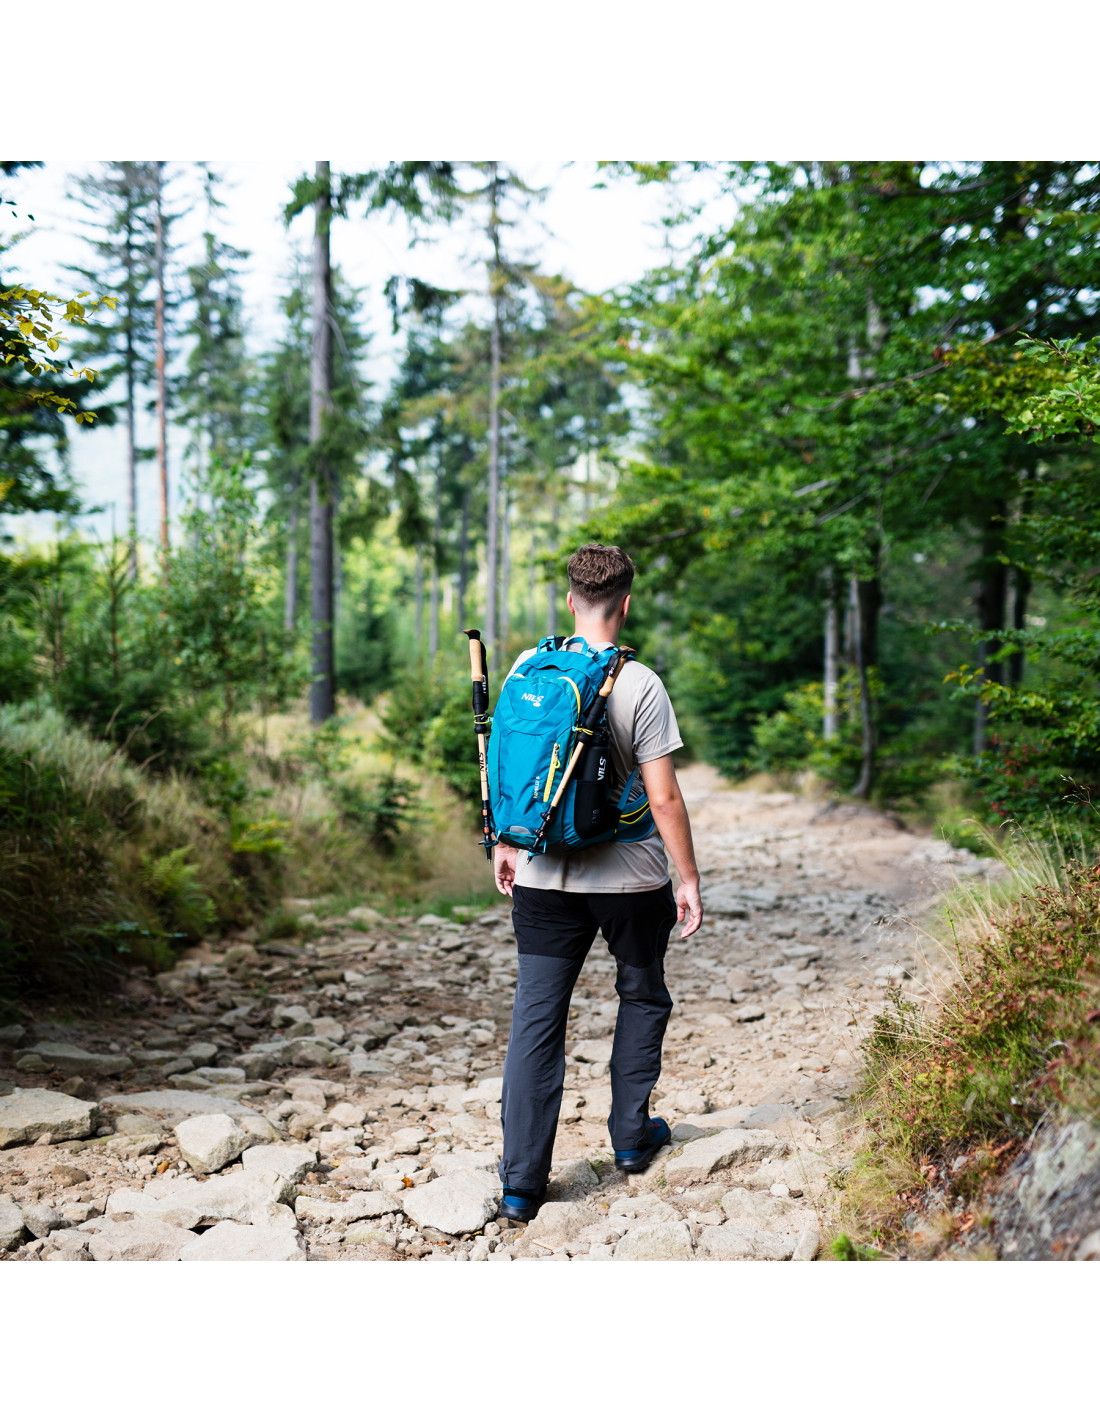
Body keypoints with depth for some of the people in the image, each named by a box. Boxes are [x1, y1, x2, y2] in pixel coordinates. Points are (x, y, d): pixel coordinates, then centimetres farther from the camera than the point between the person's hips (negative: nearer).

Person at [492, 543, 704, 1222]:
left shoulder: (526, 670, -1)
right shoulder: (640, 685, -13)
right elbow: (664, 797, -14)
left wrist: (505, 845, 19)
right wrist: (689, 879, -4)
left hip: (543, 878, 3)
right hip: (631, 879, -2)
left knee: (536, 1019, 6)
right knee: (642, 998, 21)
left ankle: (521, 1182, 5)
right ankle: (631, 1135, 33)